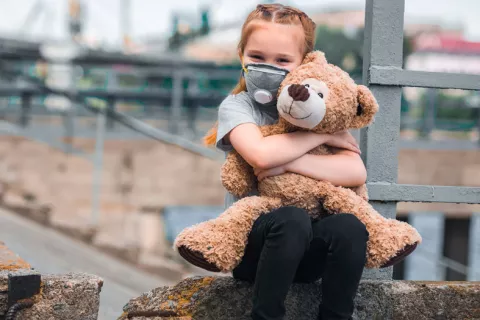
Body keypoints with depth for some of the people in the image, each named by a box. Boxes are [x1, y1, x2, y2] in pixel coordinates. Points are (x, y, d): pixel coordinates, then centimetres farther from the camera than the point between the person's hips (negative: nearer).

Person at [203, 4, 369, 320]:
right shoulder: (237, 105, -3)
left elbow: (357, 173, -11)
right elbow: (261, 154, -26)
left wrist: (289, 162, -21)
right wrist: (322, 134, -14)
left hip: (306, 250, 3)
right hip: (249, 243, -3)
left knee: (350, 226, -28)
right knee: (292, 219, -34)